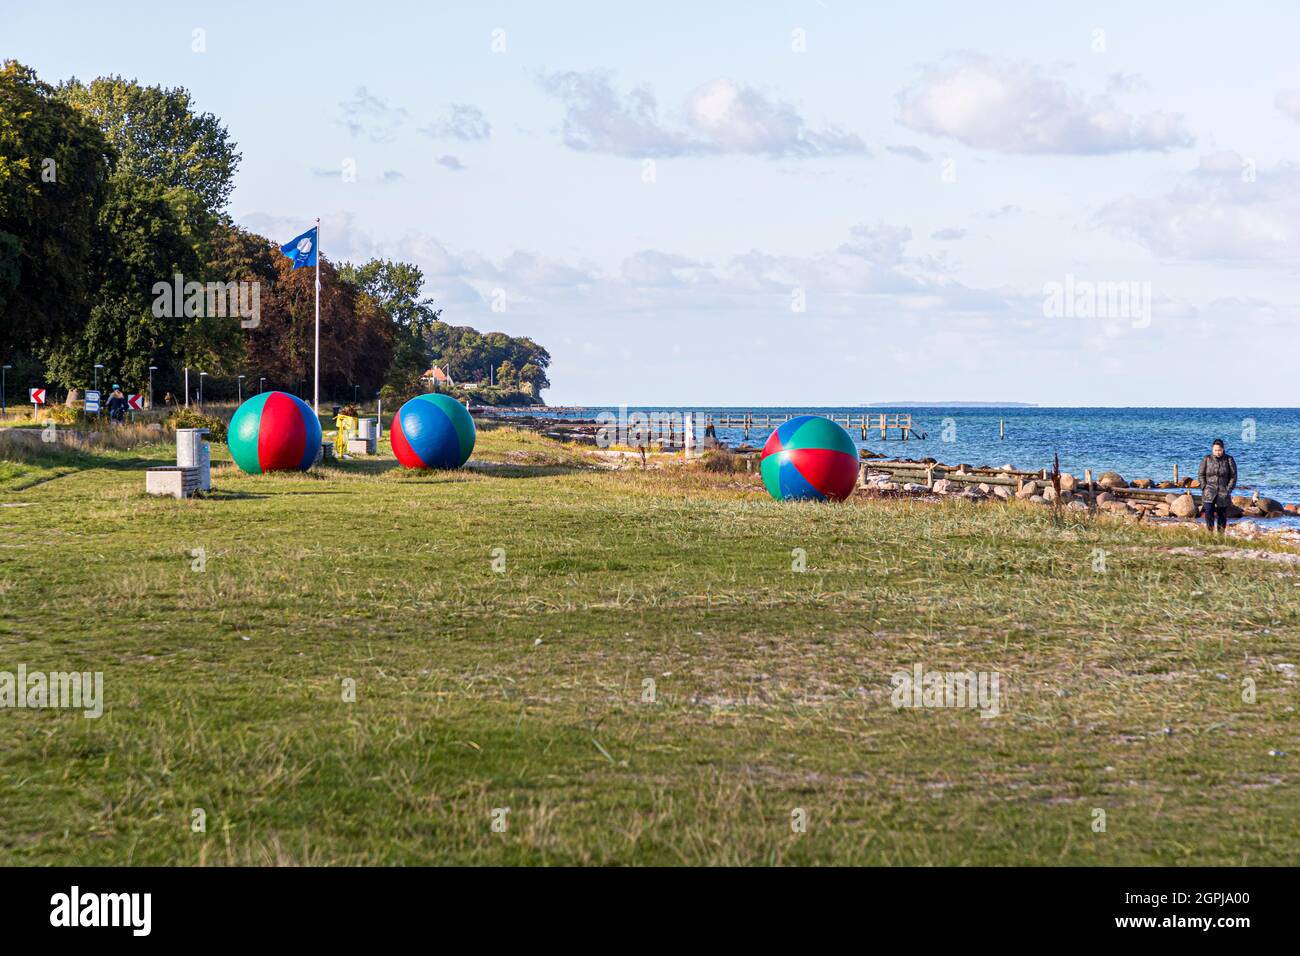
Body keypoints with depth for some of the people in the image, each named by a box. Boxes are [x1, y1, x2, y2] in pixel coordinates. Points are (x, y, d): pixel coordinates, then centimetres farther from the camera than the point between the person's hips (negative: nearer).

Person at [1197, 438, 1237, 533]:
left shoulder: (1229, 460, 2)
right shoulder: (1206, 459, 4)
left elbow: (1233, 476, 3)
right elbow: (1201, 475, 8)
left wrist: (1228, 490, -5)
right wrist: (1204, 488, -4)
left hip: (1223, 492, 1)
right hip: (1209, 491, -1)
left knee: (1222, 514, 3)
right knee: (1208, 511, -19)